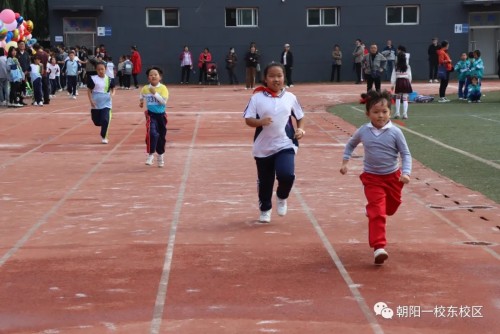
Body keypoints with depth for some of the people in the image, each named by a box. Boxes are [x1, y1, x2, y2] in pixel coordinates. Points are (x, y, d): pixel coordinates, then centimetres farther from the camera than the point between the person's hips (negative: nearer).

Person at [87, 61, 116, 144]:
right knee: (96, 121, 9)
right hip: (96, 104, 0)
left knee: (105, 120, -13)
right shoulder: (92, 79, -6)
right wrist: (91, 100, -10)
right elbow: (89, 90, -1)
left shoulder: (109, 79, -1)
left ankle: (103, 136, 4)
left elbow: (113, 89, 11)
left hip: (106, 103, 0)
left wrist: (112, 94, -10)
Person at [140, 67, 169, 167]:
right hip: (151, 114, -1)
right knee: (152, 133, -23)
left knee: (162, 136, 12)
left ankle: (160, 156, 32)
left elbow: (164, 101, -22)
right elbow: (142, 96, 21)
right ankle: (150, 154, -11)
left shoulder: (163, 88, -11)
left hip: (161, 115, 1)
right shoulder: (145, 88, -4)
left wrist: (155, 93, -26)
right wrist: (141, 101, 9)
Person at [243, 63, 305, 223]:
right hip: (263, 147, 0)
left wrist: (300, 129, -6)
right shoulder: (257, 97, -4)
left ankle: (281, 197, 12)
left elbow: (300, 117, 13)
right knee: (265, 181, 12)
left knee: (287, 175, -22)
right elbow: (248, 120, -7)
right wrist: (260, 122, -27)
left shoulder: (290, 97, 2)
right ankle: (265, 209, 38)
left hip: (285, 145, 0)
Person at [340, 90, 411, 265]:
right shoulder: (363, 131, -8)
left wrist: (406, 173, -21)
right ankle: (378, 247, -17)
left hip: (393, 176, 1)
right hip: (372, 178, -1)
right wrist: (345, 162, 6)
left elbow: (406, 154, -9)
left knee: (391, 207, 21)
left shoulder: (395, 132, -14)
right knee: (377, 212, -12)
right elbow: (351, 145, 13)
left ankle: (372, 210, 55)